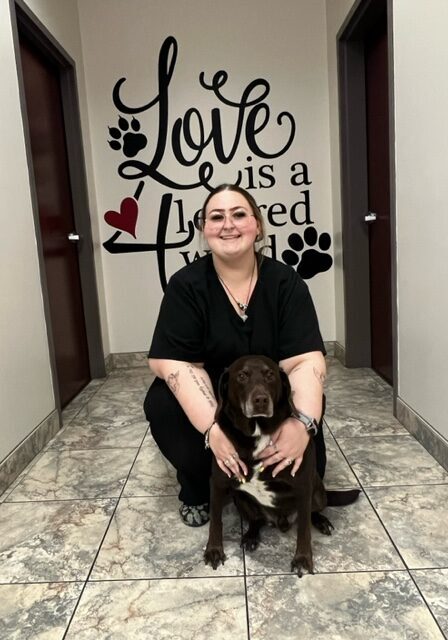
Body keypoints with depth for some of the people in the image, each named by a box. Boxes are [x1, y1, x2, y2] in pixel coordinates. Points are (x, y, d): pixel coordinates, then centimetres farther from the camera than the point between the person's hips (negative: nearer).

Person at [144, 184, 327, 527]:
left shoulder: (285, 282, -14)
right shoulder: (186, 285, -15)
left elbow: (305, 360, -21)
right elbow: (177, 362, -22)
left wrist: (303, 422, -40)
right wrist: (213, 428, -37)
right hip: (205, 400, 0)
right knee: (161, 404, -27)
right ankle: (197, 490, 1)